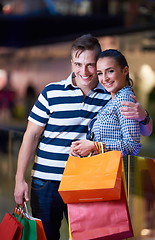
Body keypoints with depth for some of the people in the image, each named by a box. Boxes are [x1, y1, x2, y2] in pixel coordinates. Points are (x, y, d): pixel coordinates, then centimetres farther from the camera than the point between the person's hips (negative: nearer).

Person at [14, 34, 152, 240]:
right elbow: (31, 135, 1)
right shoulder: (52, 92, -2)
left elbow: (145, 131, 7)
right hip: (46, 182, -1)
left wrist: (142, 115, -18)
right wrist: (20, 179, -4)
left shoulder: (110, 97, 3)